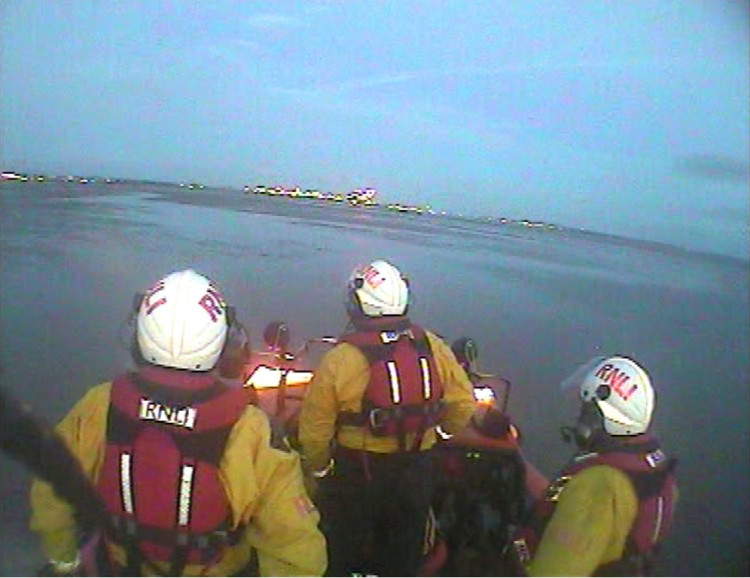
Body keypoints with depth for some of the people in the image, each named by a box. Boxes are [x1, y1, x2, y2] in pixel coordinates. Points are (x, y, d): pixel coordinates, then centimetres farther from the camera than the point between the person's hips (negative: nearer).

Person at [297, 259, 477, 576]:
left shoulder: (339, 360, -21)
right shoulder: (434, 348, -10)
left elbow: (315, 428, -15)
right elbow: (462, 410, -3)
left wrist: (317, 468, 3)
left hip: (356, 476, -3)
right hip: (417, 475, 3)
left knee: (341, 550, 22)